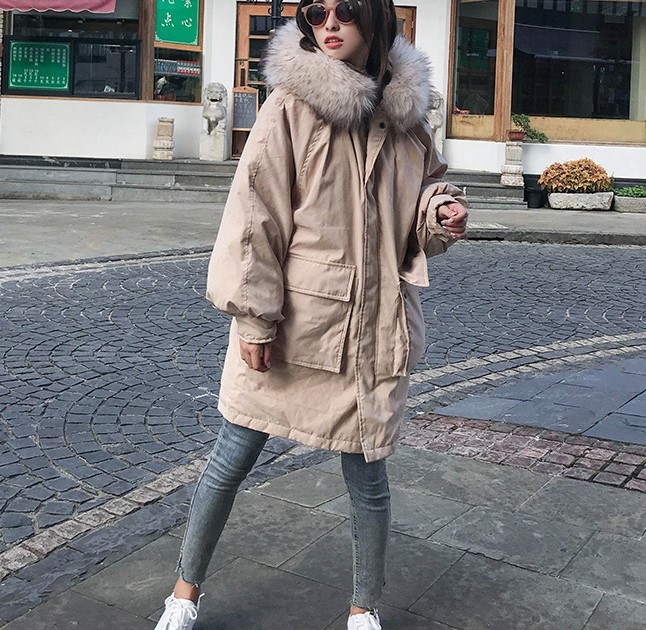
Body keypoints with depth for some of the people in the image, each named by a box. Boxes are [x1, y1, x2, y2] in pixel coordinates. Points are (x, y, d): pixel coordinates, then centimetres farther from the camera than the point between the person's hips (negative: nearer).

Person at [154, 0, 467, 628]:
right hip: (289, 322, -2)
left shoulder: (404, 111, 5)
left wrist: (441, 214, -4)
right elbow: (256, 211, -10)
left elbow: (416, 205, 19)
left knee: (367, 475, 10)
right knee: (231, 458, 10)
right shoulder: (291, 104, -7)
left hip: (372, 325, 3)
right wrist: (254, 315, -14)